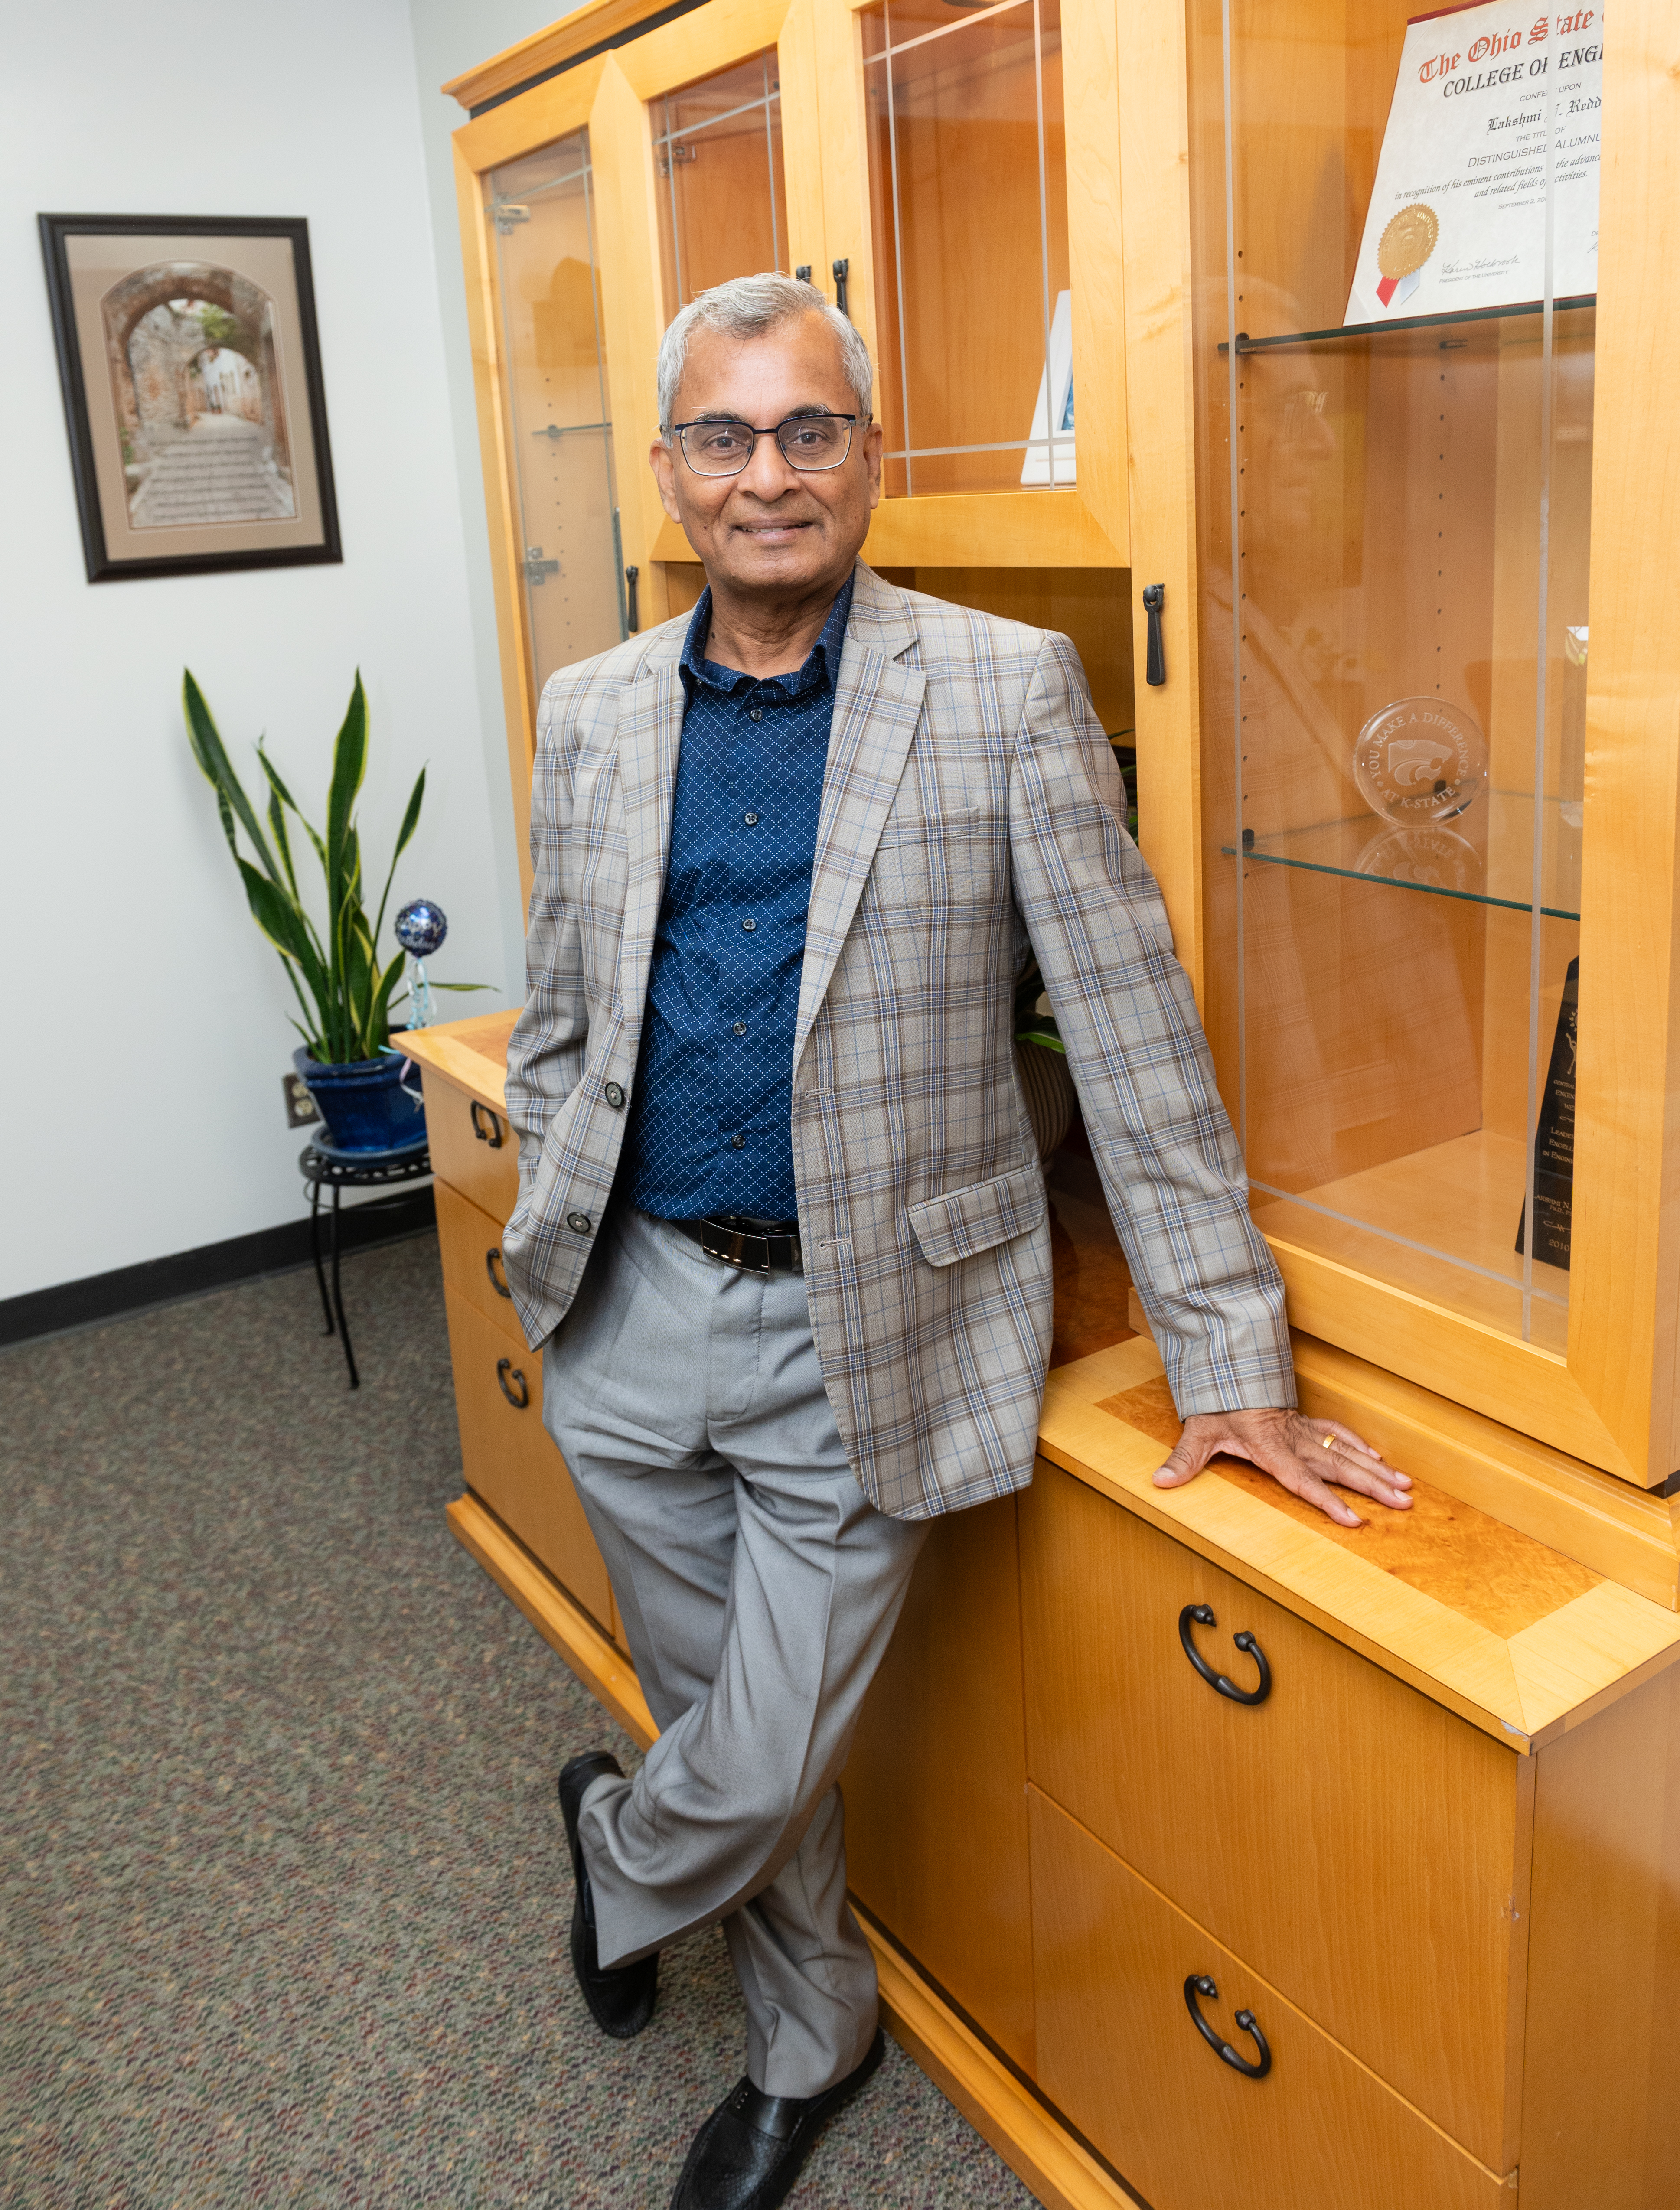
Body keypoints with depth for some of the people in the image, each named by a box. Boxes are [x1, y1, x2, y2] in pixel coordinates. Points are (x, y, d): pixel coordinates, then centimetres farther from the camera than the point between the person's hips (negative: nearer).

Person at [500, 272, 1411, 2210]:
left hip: (865, 1327, -3)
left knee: (761, 1766, 4)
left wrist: (1228, 1359, -9)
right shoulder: (590, 714, 5)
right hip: (638, 1307, 4)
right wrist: (558, 1255, 7)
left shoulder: (1004, 691, -8)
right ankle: (809, 2045, 46)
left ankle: (614, 1847, 41)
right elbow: (559, 1027, 13)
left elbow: (1132, 1029, -8)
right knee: (746, 1738, 18)